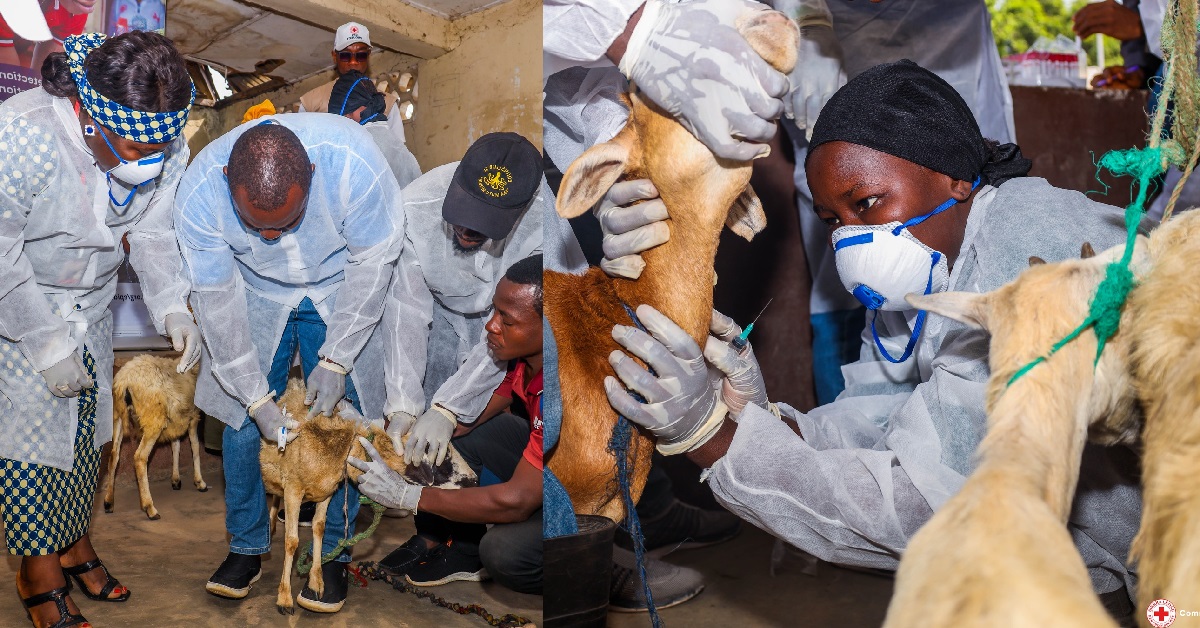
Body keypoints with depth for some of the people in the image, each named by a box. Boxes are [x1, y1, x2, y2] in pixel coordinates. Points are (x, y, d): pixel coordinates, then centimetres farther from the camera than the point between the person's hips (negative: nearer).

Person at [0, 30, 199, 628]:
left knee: (85, 431, 10)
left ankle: (76, 545, 29)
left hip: (90, 309, 5)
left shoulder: (165, 143, -18)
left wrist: (172, 306, -19)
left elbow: (153, 232, -5)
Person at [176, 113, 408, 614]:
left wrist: (336, 359, -22)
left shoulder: (351, 161, -37)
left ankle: (333, 553, 14)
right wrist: (257, 397, -22)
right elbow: (217, 298, -20)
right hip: (253, 292, 2)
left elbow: (373, 261, -23)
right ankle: (246, 547, 20)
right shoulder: (199, 192, -30)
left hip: (340, 288, -1)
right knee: (240, 416, 0)